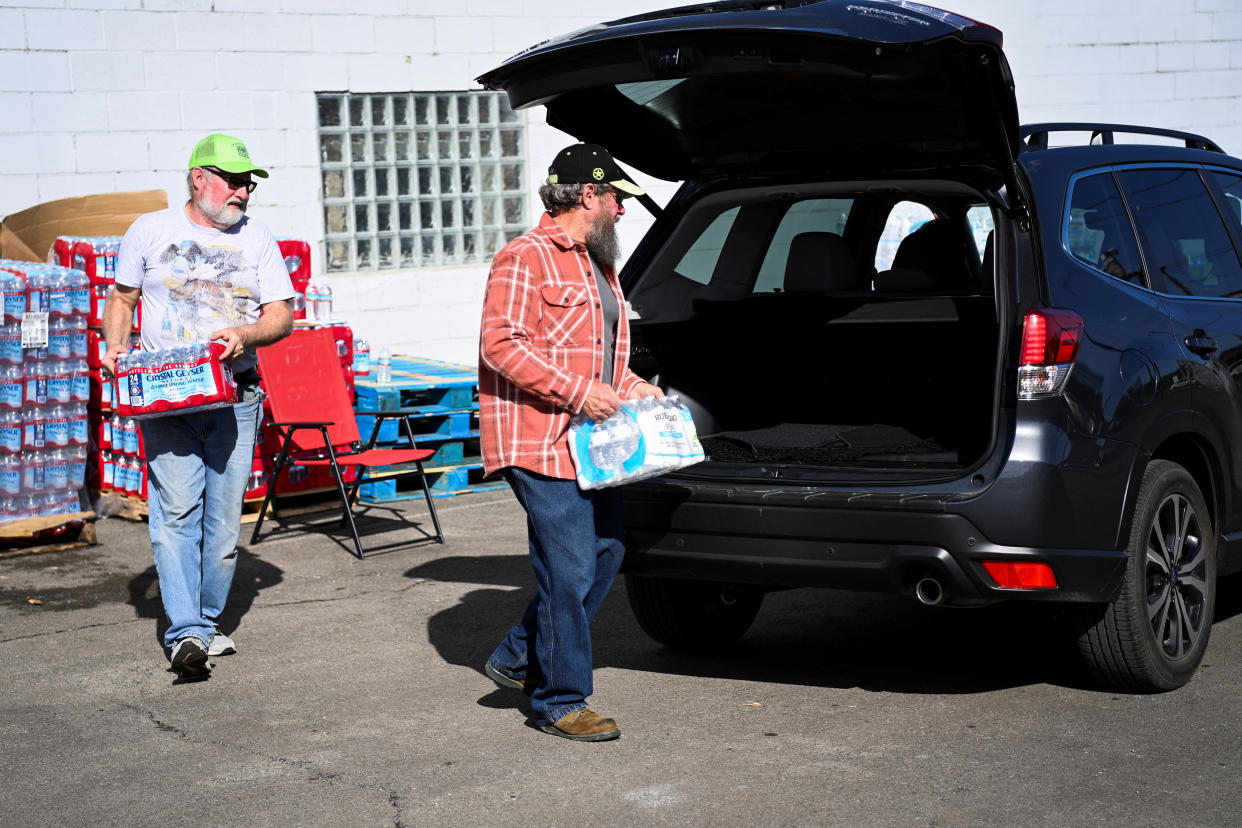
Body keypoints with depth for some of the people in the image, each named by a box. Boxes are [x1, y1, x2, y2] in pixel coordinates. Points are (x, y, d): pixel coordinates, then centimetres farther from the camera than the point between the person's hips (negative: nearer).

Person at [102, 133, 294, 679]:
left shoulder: (257, 240, 10)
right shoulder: (150, 230, 8)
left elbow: (282, 316, 6)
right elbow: (123, 298, 16)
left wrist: (244, 335, -14)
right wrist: (115, 347, -3)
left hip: (236, 396, 2)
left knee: (224, 517, 3)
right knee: (176, 511, -12)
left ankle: (207, 623, 16)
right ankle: (185, 633, -17)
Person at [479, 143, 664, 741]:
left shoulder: (597, 264, 21)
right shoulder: (525, 258, -11)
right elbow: (500, 344, -19)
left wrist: (629, 387, 12)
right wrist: (579, 392, -22)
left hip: (588, 440, 10)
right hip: (538, 441, -10)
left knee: (606, 549, 13)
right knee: (569, 569, -8)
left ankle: (519, 659, 26)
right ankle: (560, 702, 4)